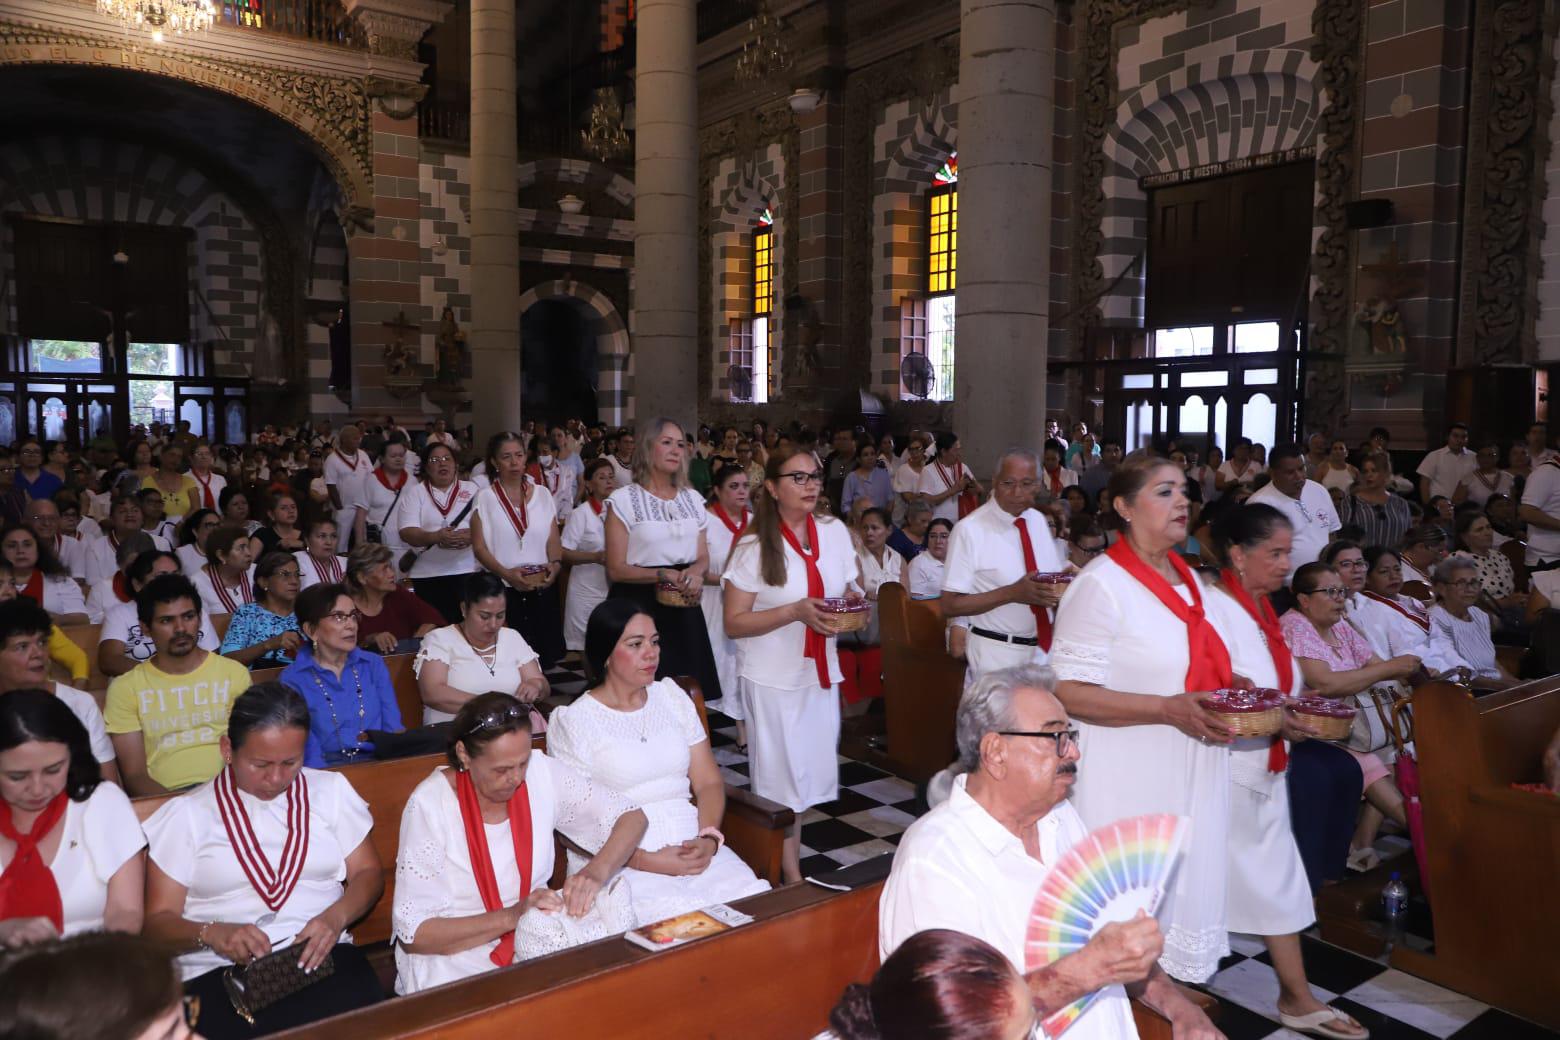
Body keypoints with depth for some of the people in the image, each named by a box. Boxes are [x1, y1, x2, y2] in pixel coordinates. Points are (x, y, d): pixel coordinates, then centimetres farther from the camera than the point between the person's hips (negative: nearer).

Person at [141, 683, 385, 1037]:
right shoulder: (185, 814, 6)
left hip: (322, 956, 2)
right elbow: (157, 922, 5)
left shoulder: (331, 789, 12)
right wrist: (212, 934, -17)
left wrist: (336, 916, -9)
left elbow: (368, 873, 13)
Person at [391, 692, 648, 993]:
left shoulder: (541, 773, -8)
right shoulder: (429, 805, -16)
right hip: (453, 958, -4)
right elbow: (414, 934, -15)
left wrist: (597, 871, -22)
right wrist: (511, 916, -27)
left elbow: (632, 817, -2)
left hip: (536, 944, 4)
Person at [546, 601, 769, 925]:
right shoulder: (572, 720, -1)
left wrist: (708, 839, -8)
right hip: (619, 860, -4)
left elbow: (709, 782, 11)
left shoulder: (672, 696, 14)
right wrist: (645, 861, -15)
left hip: (694, 847, 5)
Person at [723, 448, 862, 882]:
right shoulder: (754, 548, -11)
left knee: (808, 770, 10)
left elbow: (854, 592, 14)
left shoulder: (835, 532, 2)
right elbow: (734, 623, -12)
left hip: (820, 670, 4)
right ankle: (791, 876, 18)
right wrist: (795, 611, -23)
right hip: (773, 678, -4)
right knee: (781, 772, 4)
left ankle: (788, 853, 28)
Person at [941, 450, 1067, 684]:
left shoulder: (1039, 521, 6)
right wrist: (1012, 593, -26)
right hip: (996, 654, -6)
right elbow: (950, 605, -17)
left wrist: (1058, 590, -10)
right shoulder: (970, 530, -14)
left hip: (1044, 649, 6)